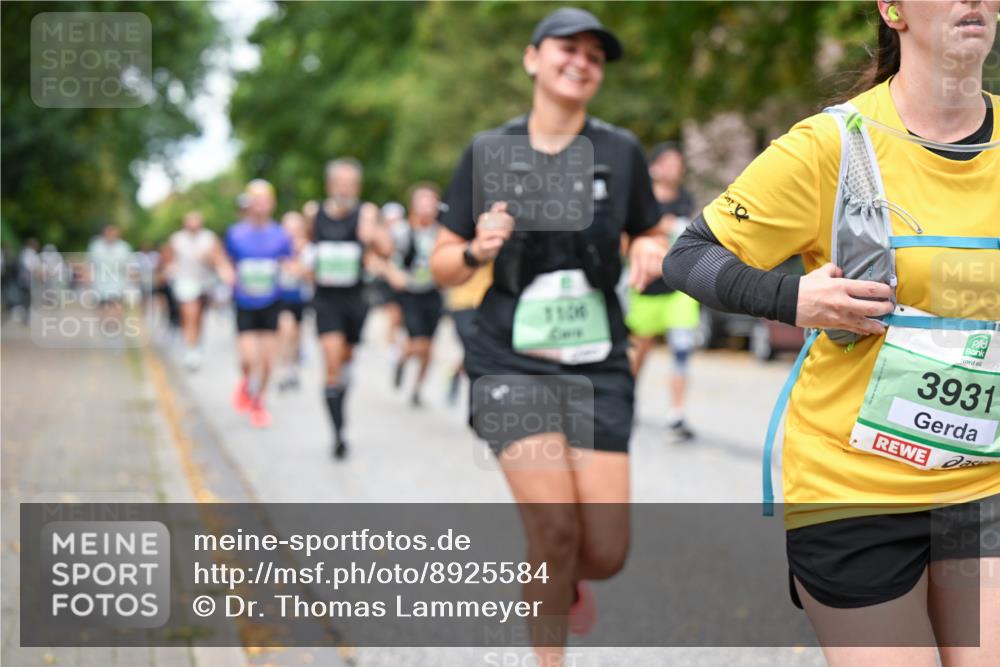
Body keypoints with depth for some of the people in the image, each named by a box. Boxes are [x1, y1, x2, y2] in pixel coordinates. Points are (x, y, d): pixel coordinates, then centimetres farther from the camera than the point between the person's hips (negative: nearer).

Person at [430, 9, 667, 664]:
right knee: (555, 527, -16)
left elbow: (654, 237, 14)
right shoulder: (489, 152, 1)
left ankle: (562, 580, 36)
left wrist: (652, 252, -9)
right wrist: (477, 250, -15)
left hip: (598, 365, 2)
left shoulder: (621, 150, 2)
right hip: (512, 361, -2)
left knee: (606, 552, -2)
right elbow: (443, 267, 6)